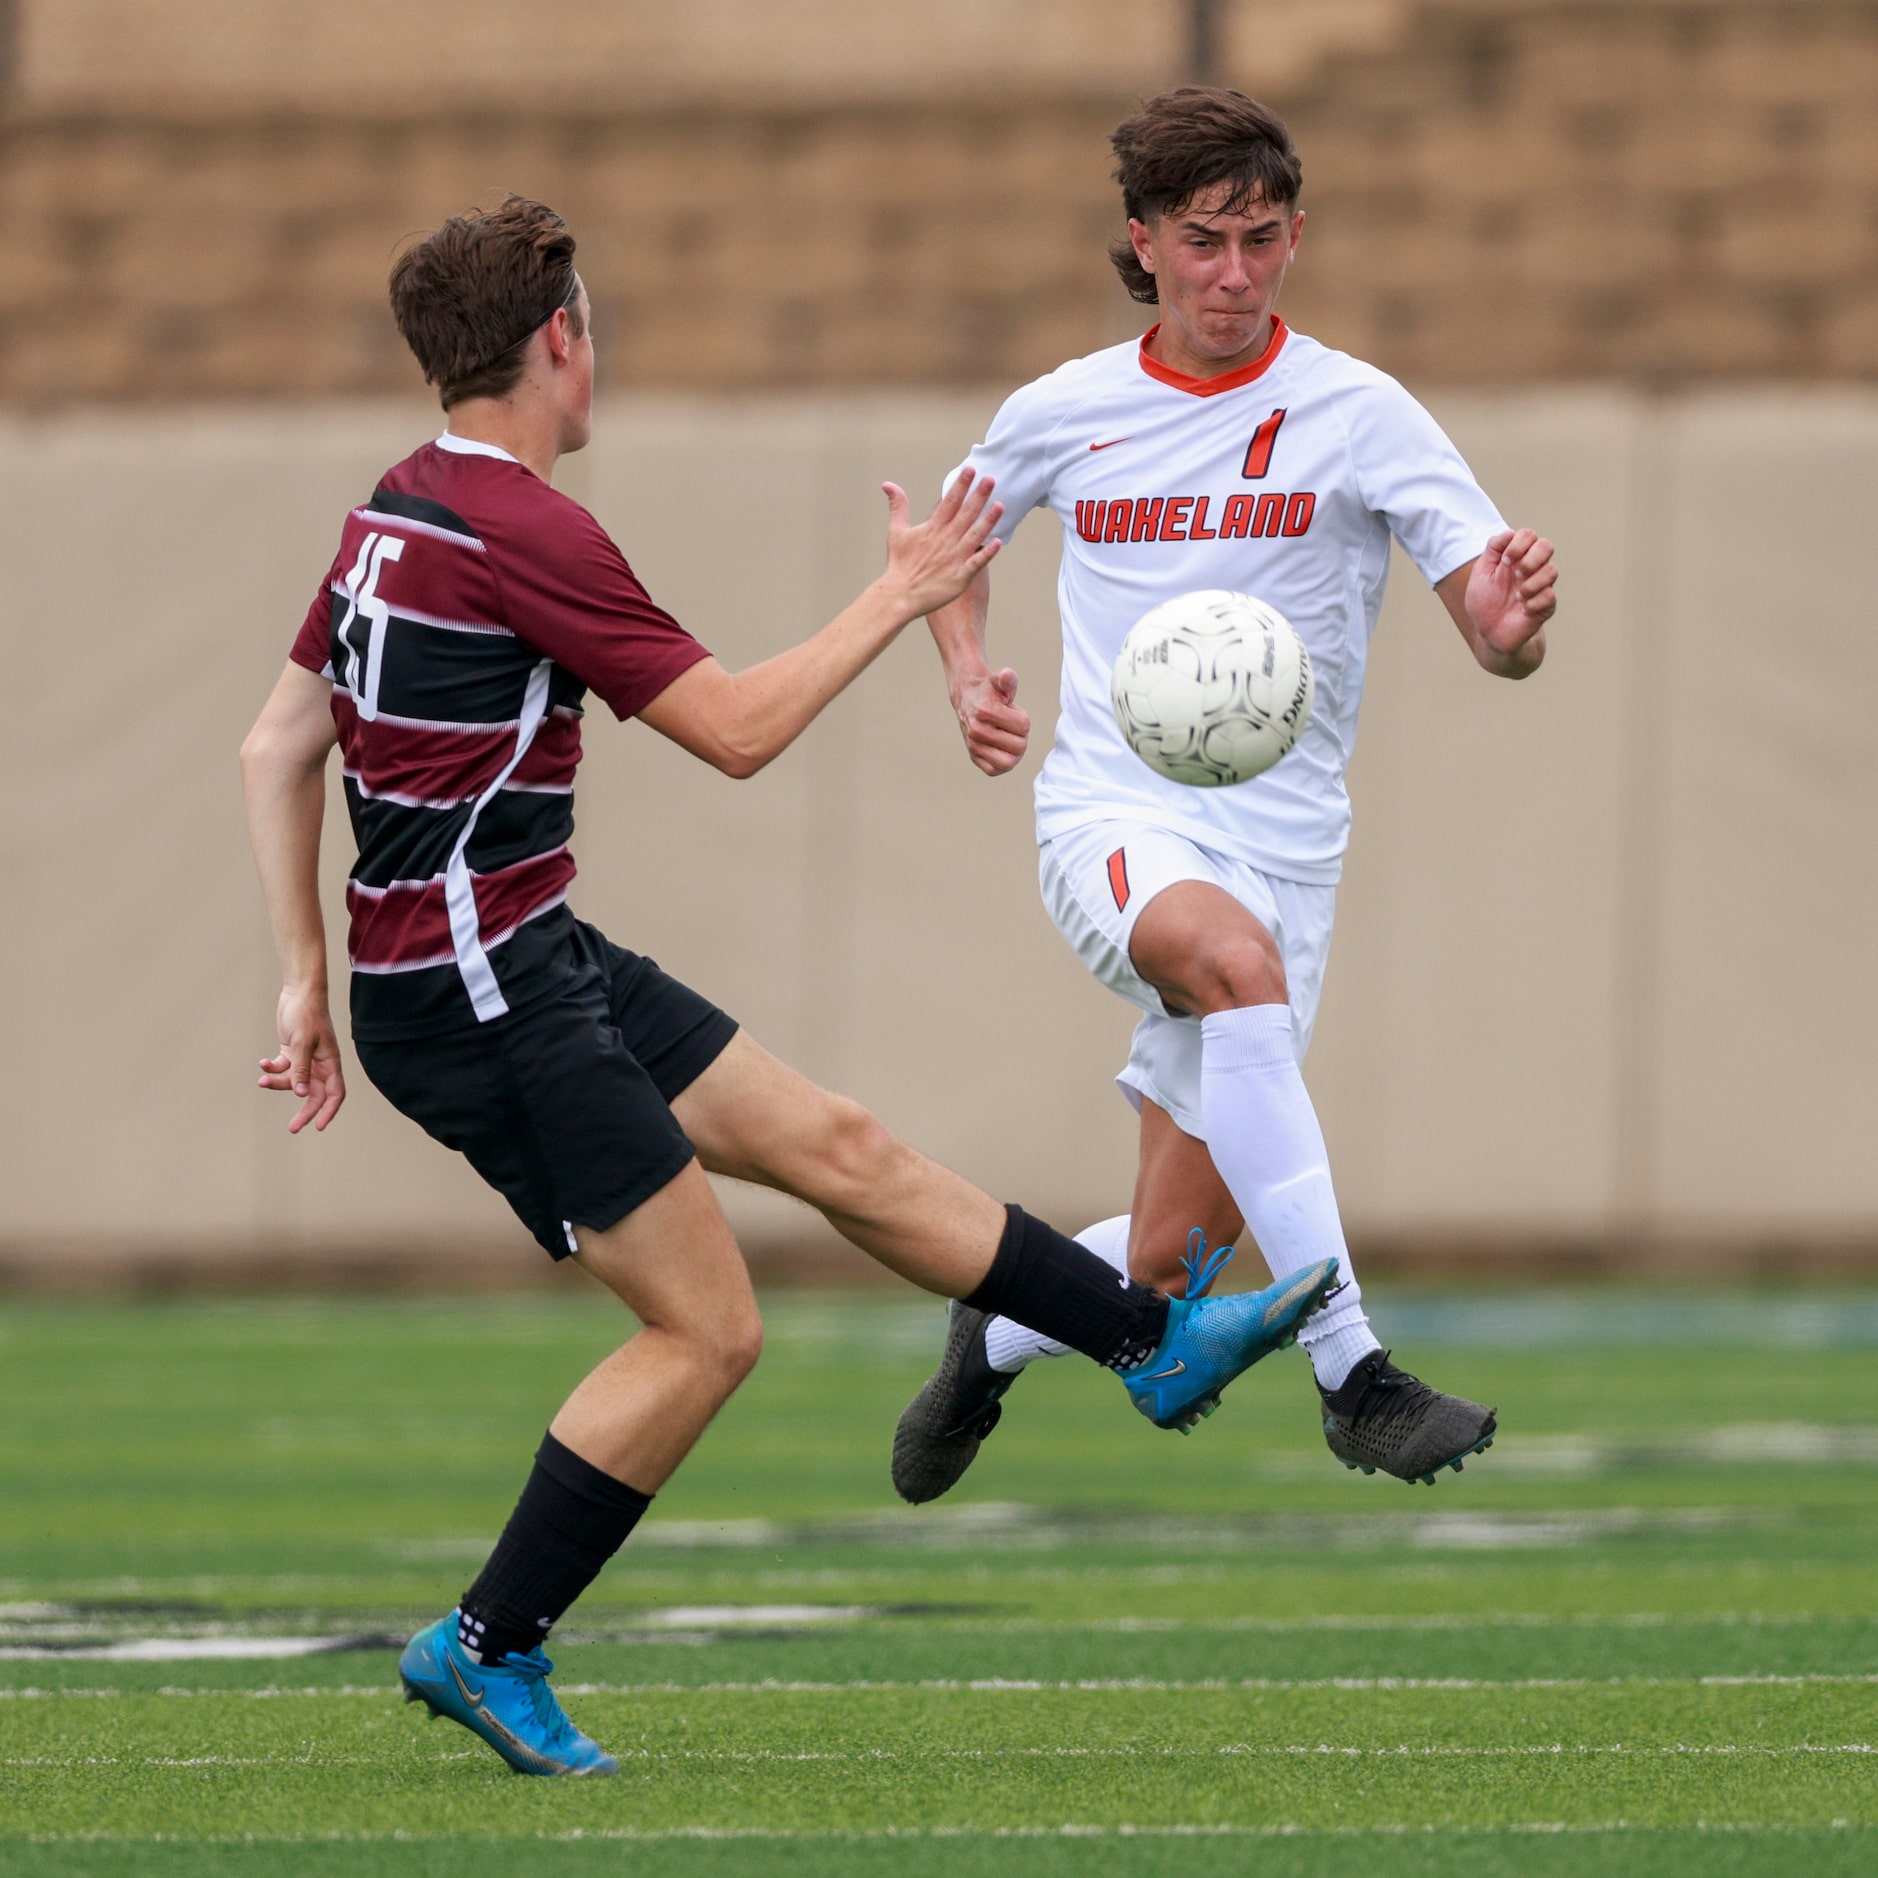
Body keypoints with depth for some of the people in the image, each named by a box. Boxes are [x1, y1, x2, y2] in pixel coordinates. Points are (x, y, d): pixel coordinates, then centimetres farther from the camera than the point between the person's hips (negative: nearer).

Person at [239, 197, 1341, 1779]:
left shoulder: (396, 514, 11)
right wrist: (901, 596, -5)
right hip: (482, 999, -10)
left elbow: (277, 745, 16)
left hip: (530, 960, 10)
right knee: (707, 1328, -6)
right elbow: (737, 729, -17)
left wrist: (307, 974, 19)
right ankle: (487, 1648, 1)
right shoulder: (522, 528, -19)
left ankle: (1155, 1340, 19)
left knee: (840, 1147, 12)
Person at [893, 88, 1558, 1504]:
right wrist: (967, 673, 5)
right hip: (1112, 816, -1)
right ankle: (1353, 1375, -41)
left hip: (1279, 842, 1)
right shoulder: (1063, 414, 3)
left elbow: (1499, 641, -9)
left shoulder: (1358, 415, -4)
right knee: (1231, 953, -38)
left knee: (1174, 1257, -2)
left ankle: (996, 1333, 35)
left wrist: (1513, 625, -33)